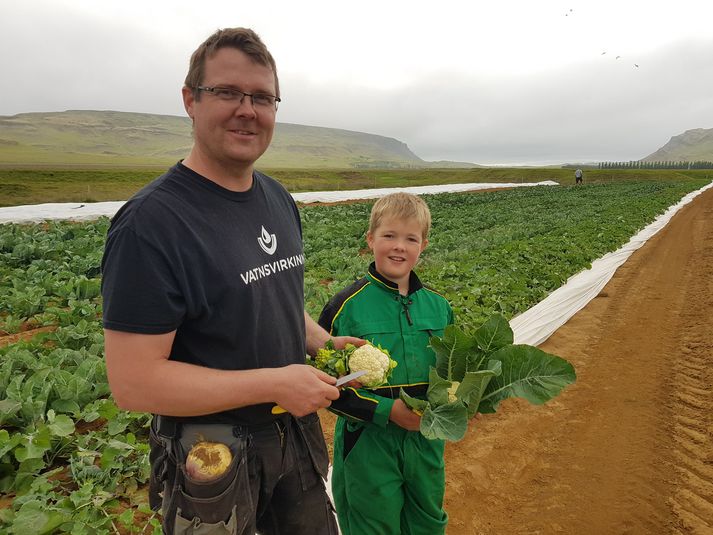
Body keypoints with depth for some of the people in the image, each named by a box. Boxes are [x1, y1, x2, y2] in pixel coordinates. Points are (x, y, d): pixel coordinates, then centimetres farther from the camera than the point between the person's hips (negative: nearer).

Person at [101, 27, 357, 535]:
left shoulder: (280, 200, 2)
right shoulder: (151, 222, -22)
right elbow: (133, 382, -24)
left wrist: (326, 343, -3)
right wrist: (275, 383, -24)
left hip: (298, 434, 7)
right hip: (212, 458, -7)